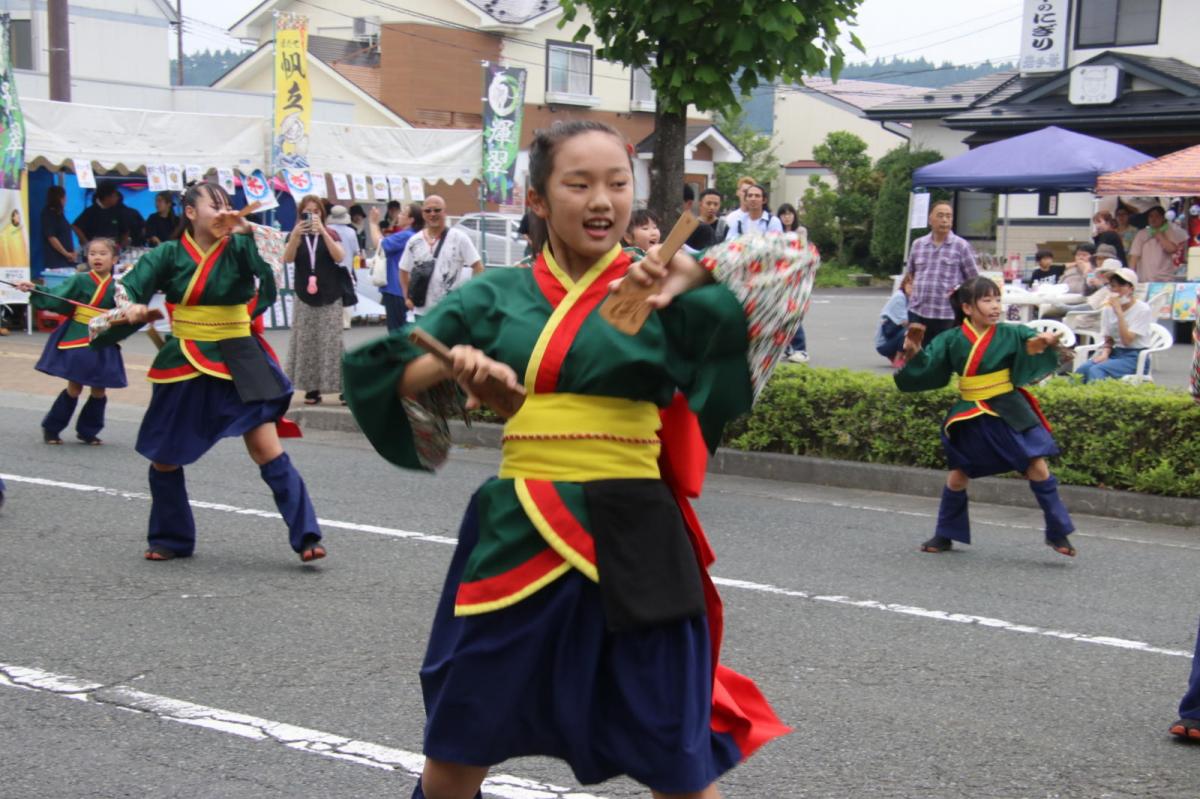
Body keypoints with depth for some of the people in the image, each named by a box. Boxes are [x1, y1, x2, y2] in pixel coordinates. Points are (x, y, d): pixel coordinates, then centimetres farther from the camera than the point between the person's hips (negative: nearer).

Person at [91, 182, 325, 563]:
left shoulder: (238, 249, -4)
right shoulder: (169, 255, -1)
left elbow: (270, 270, -21)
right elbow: (132, 285, -13)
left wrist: (246, 232, -28)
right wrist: (130, 306, -34)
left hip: (237, 362, -2)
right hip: (183, 365, 2)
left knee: (267, 450, -13)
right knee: (164, 458, 11)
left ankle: (305, 536, -11)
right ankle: (171, 539, 30)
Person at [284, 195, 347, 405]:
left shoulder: (330, 234, 3)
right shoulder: (296, 235, 5)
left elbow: (339, 257, -14)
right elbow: (287, 259, -12)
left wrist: (323, 232, -23)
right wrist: (296, 234, -27)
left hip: (329, 298, -1)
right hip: (305, 298, 1)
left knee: (332, 342, -5)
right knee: (306, 343, -1)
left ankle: (344, 387, -4)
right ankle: (312, 389, 3)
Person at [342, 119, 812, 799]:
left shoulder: (657, 293, 0)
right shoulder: (496, 296, 7)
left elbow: (792, 264, -8)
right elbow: (385, 372, 9)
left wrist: (694, 274, -22)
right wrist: (453, 365, -10)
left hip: (630, 539, -2)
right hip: (517, 533, 2)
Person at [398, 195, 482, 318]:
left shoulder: (459, 238, -5)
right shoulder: (414, 242, 6)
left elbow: (478, 267, -5)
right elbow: (404, 270, 17)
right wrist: (407, 297, 7)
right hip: (422, 311, 4)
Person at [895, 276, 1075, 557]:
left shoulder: (1010, 334, -7)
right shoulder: (952, 341, -4)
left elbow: (1033, 342, -23)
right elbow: (928, 369, 1)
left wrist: (1045, 343, -45)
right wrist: (915, 354, -18)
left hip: (1010, 413, -1)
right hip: (971, 417, 1)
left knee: (1037, 468, -7)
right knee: (958, 476, 10)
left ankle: (1057, 533, 7)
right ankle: (944, 536, 28)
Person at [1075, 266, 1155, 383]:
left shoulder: (1143, 309, -7)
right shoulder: (1108, 309, 10)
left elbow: (1127, 340, -16)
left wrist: (1119, 312, -18)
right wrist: (1105, 353, -7)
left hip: (1135, 357, -5)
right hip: (1114, 353, 5)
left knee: (1096, 370, -33)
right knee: (1083, 369, -27)